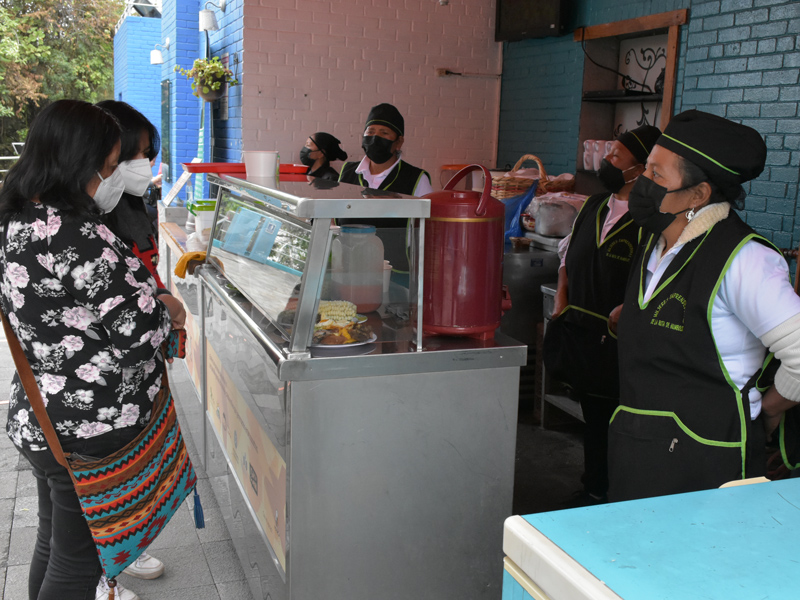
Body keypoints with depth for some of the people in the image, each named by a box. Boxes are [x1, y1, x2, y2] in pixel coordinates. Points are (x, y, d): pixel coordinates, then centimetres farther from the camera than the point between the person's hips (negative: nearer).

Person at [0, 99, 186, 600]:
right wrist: (169, 310, -2)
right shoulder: (75, 236, -27)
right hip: (89, 430, -10)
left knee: (54, 541, 26)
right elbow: (137, 327, -24)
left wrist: (146, 297, 5)